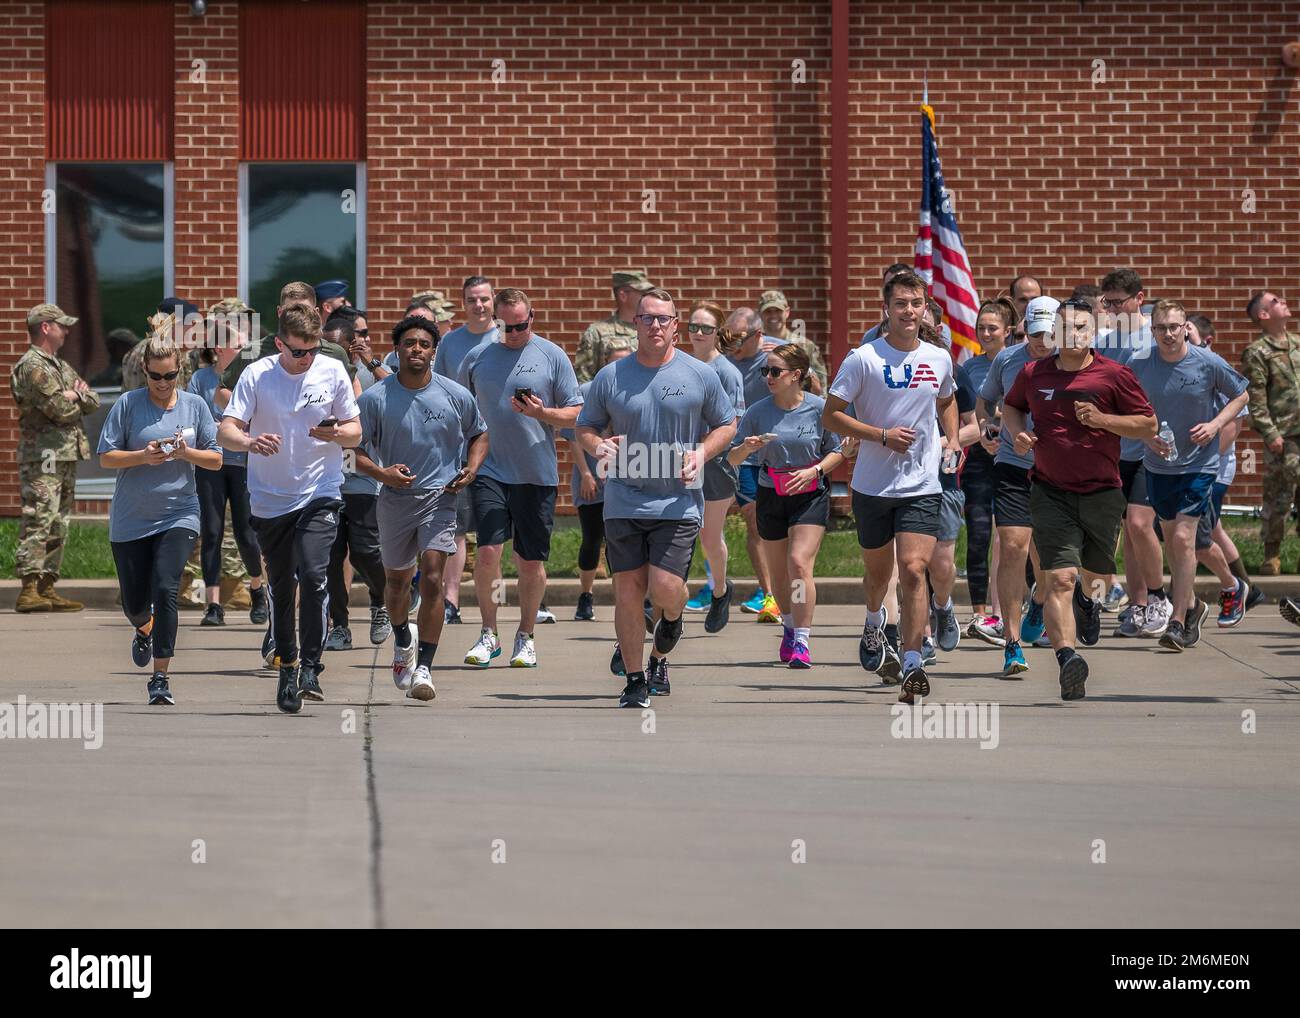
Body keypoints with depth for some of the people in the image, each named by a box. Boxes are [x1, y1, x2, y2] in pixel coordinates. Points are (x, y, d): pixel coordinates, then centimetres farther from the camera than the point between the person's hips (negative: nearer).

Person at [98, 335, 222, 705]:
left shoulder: (195, 405, 3)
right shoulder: (128, 404, -2)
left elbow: (216, 460, 5)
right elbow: (106, 457, -2)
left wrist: (185, 453, -14)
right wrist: (143, 456, -18)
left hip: (178, 515, -1)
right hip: (130, 518, 1)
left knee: (165, 590, -19)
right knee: (134, 601, 9)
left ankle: (160, 677, -14)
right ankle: (144, 631, 48)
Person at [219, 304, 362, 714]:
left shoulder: (333, 372, -1)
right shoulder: (256, 375, -6)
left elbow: (355, 433, 6)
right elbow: (226, 431, -10)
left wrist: (335, 433, -18)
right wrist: (251, 442, -33)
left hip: (320, 494, -1)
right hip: (270, 499, 1)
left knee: (313, 576, -19)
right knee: (281, 588, 9)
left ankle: (311, 669, -14)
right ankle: (287, 671, 25)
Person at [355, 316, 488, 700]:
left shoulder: (456, 396, -1)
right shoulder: (375, 398, -5)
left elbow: (478, 434, 16)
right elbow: (355, 450, -1)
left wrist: (471, 469, -2)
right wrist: (381, 473, -20)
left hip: (440, 496, -1)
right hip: (395, 499, 1)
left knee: (432, 577, -17)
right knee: (396, 580, 16)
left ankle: (424, 668, -18)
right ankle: (402, 642, 47)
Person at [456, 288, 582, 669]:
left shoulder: (552, 356, 3)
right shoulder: (477, 357, 7)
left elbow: (575, 414, 3)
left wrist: (542, 413, -16)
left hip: (537, 474, 0)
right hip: (489, 470, 0)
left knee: (531, 560, 4)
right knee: (487, 551, -11)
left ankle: (525, 637, 20)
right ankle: (488, 634, 3)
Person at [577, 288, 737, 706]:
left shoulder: (701, 375, 1)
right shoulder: (610, 377, 4)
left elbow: (726, 424, 11)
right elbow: (584, 426, 13)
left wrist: (702, 454, -7)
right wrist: (598, 446, -10)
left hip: (678, 503, -2)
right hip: (624, 502, 2)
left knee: (665, 588, -11)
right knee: (628, 589, 0)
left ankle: (665, 638, 25)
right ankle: (635, 680, 12)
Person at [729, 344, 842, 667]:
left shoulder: (819, 408, -9)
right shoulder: (758, 412, -4)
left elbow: (837, 451, 2)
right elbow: (732, 458, 2)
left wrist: (814, 471, -15)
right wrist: (746, 447, -20)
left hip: (810, 495, -3)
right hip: (771, 495, 3)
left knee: (799, 563, -18)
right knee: (778, 572, 13)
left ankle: (802, 641, -14)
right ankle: (790, 627, 39)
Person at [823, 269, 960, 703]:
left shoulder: (939, 359, 6)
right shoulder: (864, 359, -7)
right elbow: (830, 415, -7)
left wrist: (952, 440, 10)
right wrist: (883, 435, -17)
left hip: (922, 486, 1)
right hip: (872, 484, -1)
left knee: (913, 571, -14)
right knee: (878, 570, 16)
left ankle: (912, 666, -18)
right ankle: (874, 626, 49)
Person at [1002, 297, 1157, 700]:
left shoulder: (1114, 375, -3)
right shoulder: (1033, 374, 4)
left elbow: (1149, 425, 0)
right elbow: (1011, 407, 24)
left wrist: (1103, 419, -15)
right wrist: (1019, 432, 2)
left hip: (1102, 492, 1)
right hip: (1051, 493, -1)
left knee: (1095, 572, 20)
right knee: (1060, 578, -17)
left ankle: (1088, 599, 58)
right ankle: (1067, 657, -28)